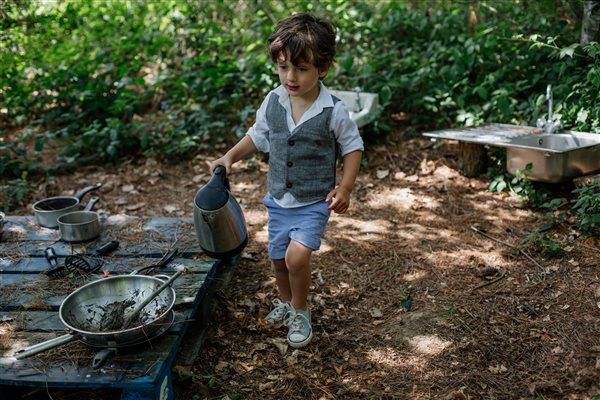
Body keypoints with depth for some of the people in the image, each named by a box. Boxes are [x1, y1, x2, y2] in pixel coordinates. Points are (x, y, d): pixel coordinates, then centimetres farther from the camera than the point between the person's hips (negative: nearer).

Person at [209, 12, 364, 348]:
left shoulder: (334, 110, -17)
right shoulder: (272, 102, -5)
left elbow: (353, 147, -4)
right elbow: (257, 137, 10)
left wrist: (345, 188, -12)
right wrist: (230, 157, -5)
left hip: (314, 203, -4)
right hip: (279, 200, 5)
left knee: (297, 256, -20)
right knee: (278, 259, 16)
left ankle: (300, 311, 8)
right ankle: (286, 302, 46)